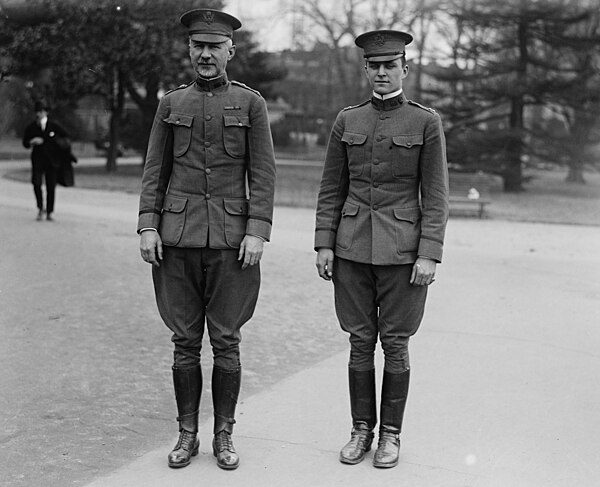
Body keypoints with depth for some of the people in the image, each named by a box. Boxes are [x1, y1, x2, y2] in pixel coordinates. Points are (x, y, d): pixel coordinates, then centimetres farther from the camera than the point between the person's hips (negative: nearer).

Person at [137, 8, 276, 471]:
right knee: (185, 341, 7)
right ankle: (187, 435, 20)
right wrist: (148, 226, -1)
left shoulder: (251, 103, 4)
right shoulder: (171, 103, 10)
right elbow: (155, 171, 9)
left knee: (226, 342, 4)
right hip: (178, 240, 2)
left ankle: (224, 435, 18)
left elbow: (263, 173, -1)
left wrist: (257, 231, -10)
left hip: (231, 239, -2)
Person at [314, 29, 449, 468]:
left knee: (395, 344, 4)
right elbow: (332, 189, 8)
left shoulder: (426, 122, -2)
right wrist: (324, 244, 1)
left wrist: (429, 255, -11)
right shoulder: (347, 121, 6)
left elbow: (435, 196, -5)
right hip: (353, 248, 3)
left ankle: (391, 433, 19)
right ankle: (362, 429, 21)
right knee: (360, 341, 8)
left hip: (402, 249, -2)